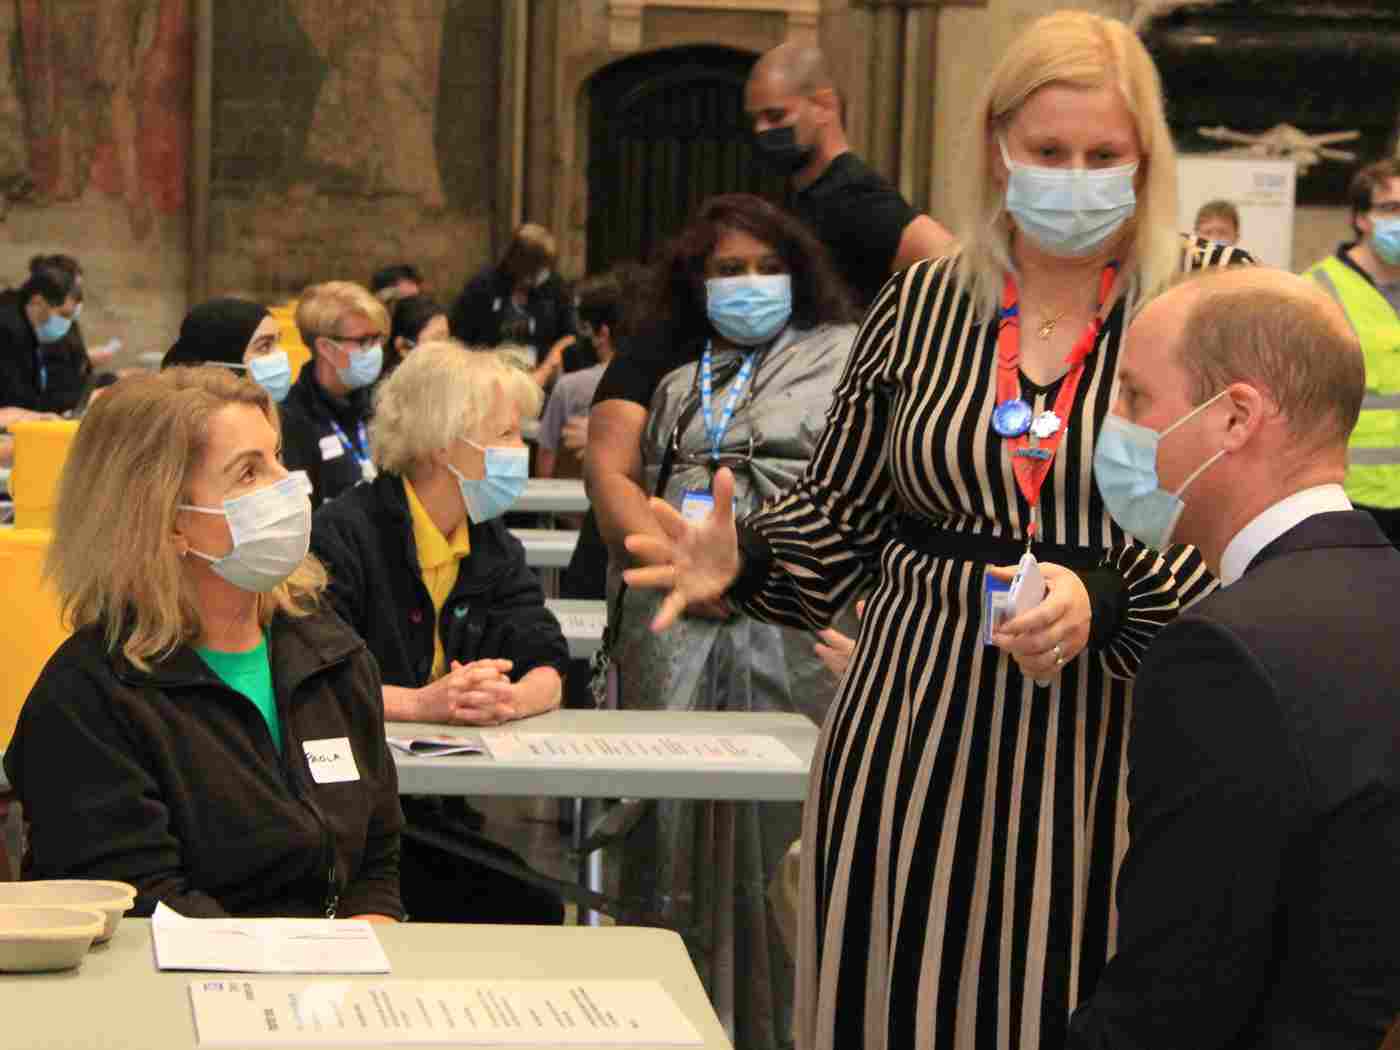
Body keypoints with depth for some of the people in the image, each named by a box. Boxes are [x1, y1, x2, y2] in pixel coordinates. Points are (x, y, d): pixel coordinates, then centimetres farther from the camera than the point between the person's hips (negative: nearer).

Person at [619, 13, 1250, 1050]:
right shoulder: (925, 300, 8)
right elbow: (840, 508, 14)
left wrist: (1104, 603, -21)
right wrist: (740, 561, -6)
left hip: (1111, 749, -2)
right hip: (919, 733, 2)